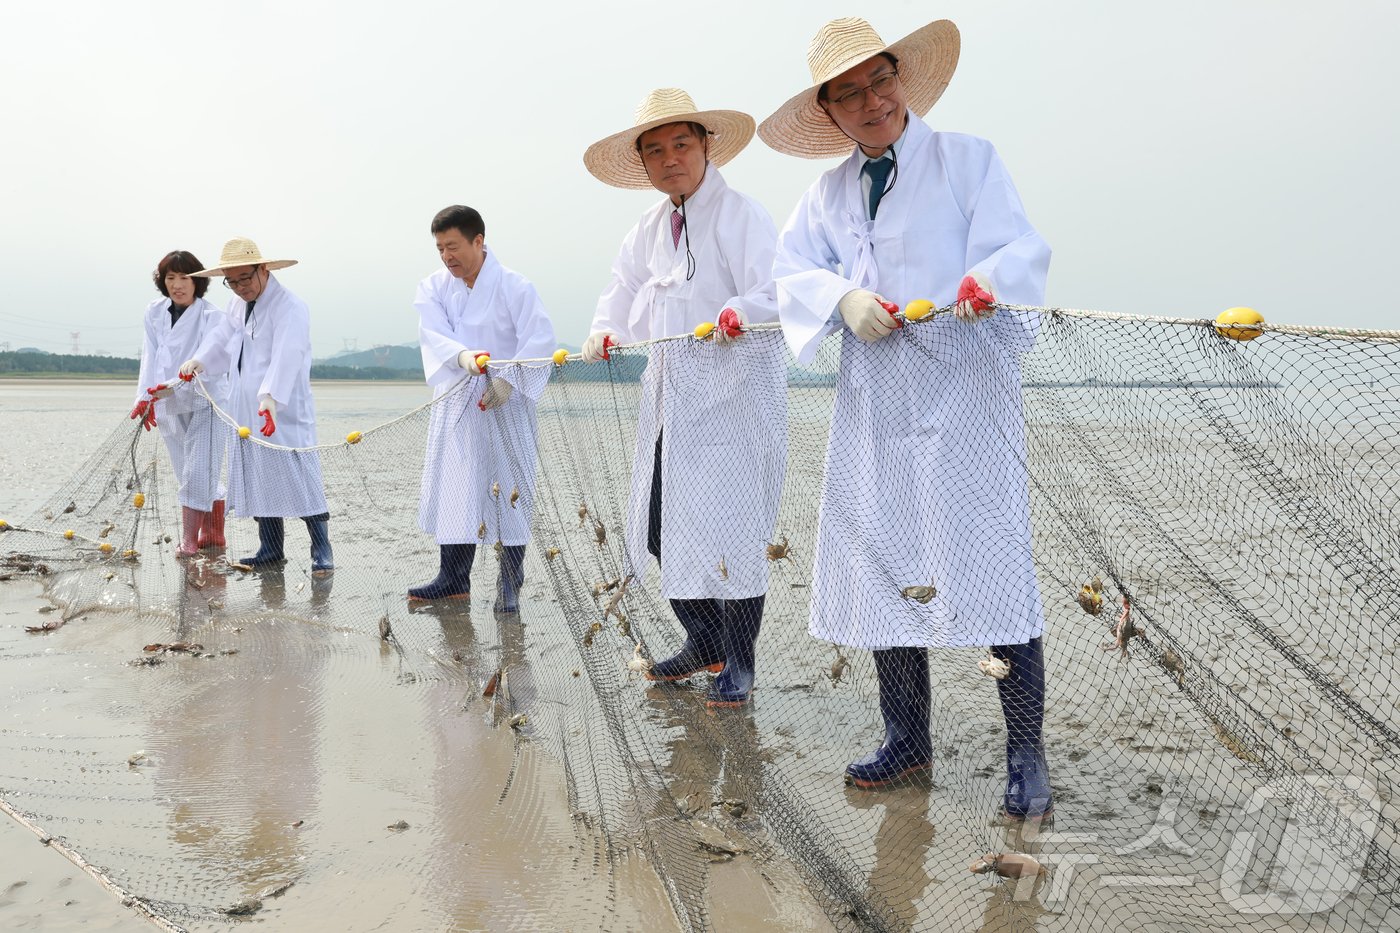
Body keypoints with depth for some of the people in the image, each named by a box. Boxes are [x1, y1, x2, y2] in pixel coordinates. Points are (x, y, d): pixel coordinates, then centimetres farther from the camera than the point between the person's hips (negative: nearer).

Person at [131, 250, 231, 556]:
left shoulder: (211, 316, -13)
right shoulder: (154, 312, 1)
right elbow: (150, 358, -6)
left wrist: (168, 388, -35)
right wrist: (145, 398, -21)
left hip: (205, 403, -5)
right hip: (169, 407, 5)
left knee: (198, 474, -10)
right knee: (188, 476, 12)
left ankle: (189, 539, -1)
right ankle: (212, 534, 24)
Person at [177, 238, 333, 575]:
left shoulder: (290, 308, -15)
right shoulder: (236, 305, 13)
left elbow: (286, 357, -28)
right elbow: (222, 339, 19)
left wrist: (271, 398, -42)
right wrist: (199, 360, -2)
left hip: (285, 411, -8)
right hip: (247, 412, 8)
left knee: (299, 480, -8)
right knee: (259, 479, 12)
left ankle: (321, 552, -1)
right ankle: (271, 549, 22)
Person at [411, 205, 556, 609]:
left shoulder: (514, 286, -7)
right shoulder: (433, 287, 5)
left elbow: (538, 340, -13)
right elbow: (433, 334, -11)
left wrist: (508, 379, -24)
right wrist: (463, 356, -31)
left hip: (505, 404, -4)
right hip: (454, 403, 4)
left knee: (509, 488, -1)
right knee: (452, 487, 8)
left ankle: (510, 584, 8)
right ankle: (453, 578, 19)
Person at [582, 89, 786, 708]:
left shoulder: (739, 215, -9)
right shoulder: (649, 228, 15)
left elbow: (775, 293, -20)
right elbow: (624, 289, 21)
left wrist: (739, 313, -39)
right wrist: (604, 330, 2)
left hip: (734, 395, -8)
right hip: (669, 396, 8)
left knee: (730, 529, -4)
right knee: (659, 525, 10)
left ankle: (737, 664, 13)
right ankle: (704, 642, 28)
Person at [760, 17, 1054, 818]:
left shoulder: (969, 160, 2)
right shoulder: (829, 193, 16)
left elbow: (1021, 249, -9)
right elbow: (796, 269, 5)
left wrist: (987, 282, -31)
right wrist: (844, 298, -16)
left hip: (968, 399, -5)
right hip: (875, 407, 5)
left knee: (996, 567, -7)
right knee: (882, 569, 9)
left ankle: (1027, 756, 6)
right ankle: (909, 739, 25)